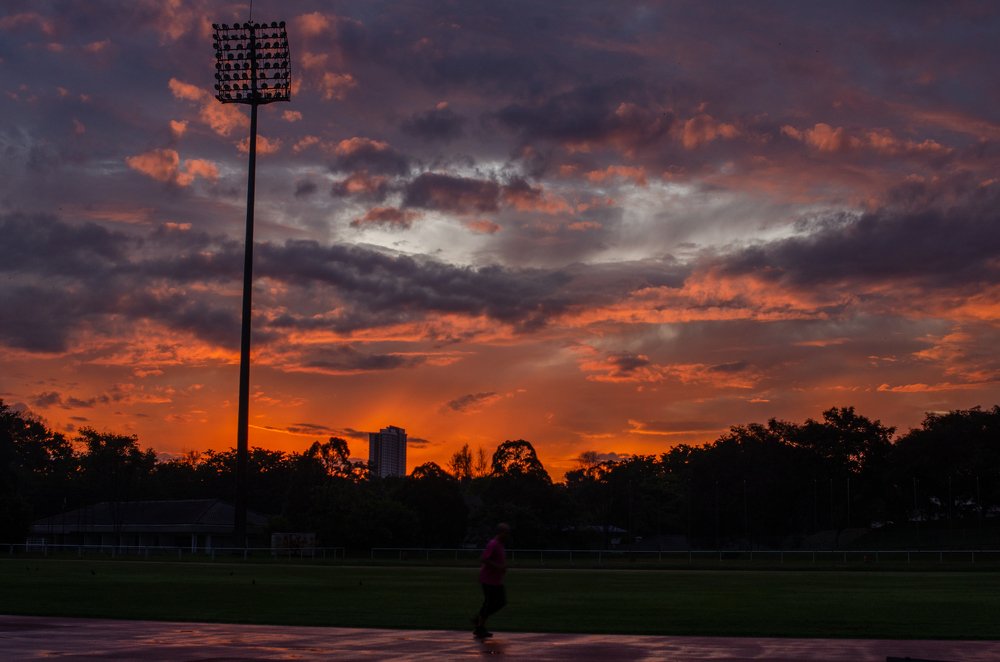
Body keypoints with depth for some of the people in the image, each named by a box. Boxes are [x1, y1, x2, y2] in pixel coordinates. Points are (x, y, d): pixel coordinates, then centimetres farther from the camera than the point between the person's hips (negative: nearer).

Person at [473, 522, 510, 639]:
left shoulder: (500, 544, 12)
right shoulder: (492, 544, -19)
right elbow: (483, 559, -26)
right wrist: (498, 567, -25)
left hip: (497, 580, 10)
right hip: (489, 580, -10)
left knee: (502, 602, 10)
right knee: (489, 603, -3)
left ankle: (478, 618, 19)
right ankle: (480, 629, 9)